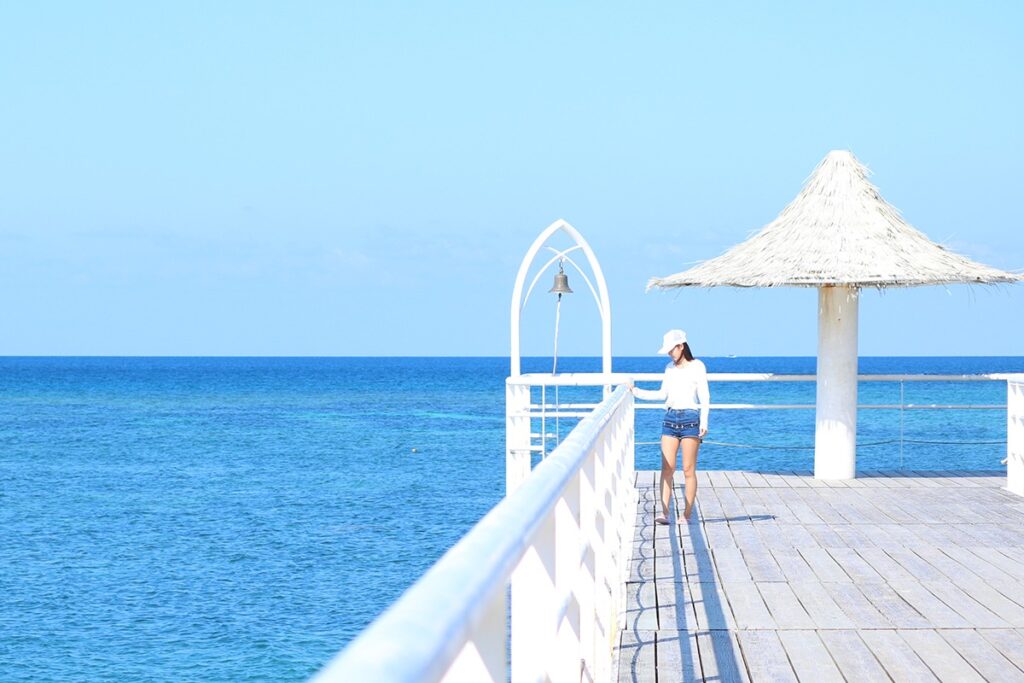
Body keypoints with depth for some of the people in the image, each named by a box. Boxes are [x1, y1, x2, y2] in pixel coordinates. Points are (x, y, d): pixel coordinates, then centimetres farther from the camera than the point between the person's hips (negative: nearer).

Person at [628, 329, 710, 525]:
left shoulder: (697, 367, -2)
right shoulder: (670, 368, 14)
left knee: (688, 469, -2)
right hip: (671, 418, 5)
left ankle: (688, 513, 2)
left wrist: (703, 422, -13)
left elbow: (704, 397, -4)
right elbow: (663, 394, 19)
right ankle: (664, 512, -10)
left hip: (690, 418, -5)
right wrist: (636, 392, 15)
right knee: (667, 468, -6)